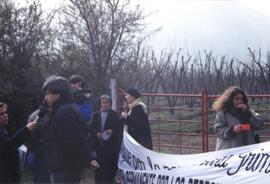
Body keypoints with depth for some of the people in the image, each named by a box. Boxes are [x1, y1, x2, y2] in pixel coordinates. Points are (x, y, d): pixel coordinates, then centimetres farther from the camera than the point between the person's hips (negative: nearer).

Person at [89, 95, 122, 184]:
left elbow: (119, 128, 1)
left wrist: (112, 131, -16)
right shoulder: (96, 115, 11)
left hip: (111, 144, -2)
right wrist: (96, 133, -9)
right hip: (98, 143, 2)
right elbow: (91, 128, 8)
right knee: (98, 163, 2)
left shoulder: (114, 114, 4)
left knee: (110, 164, -3)